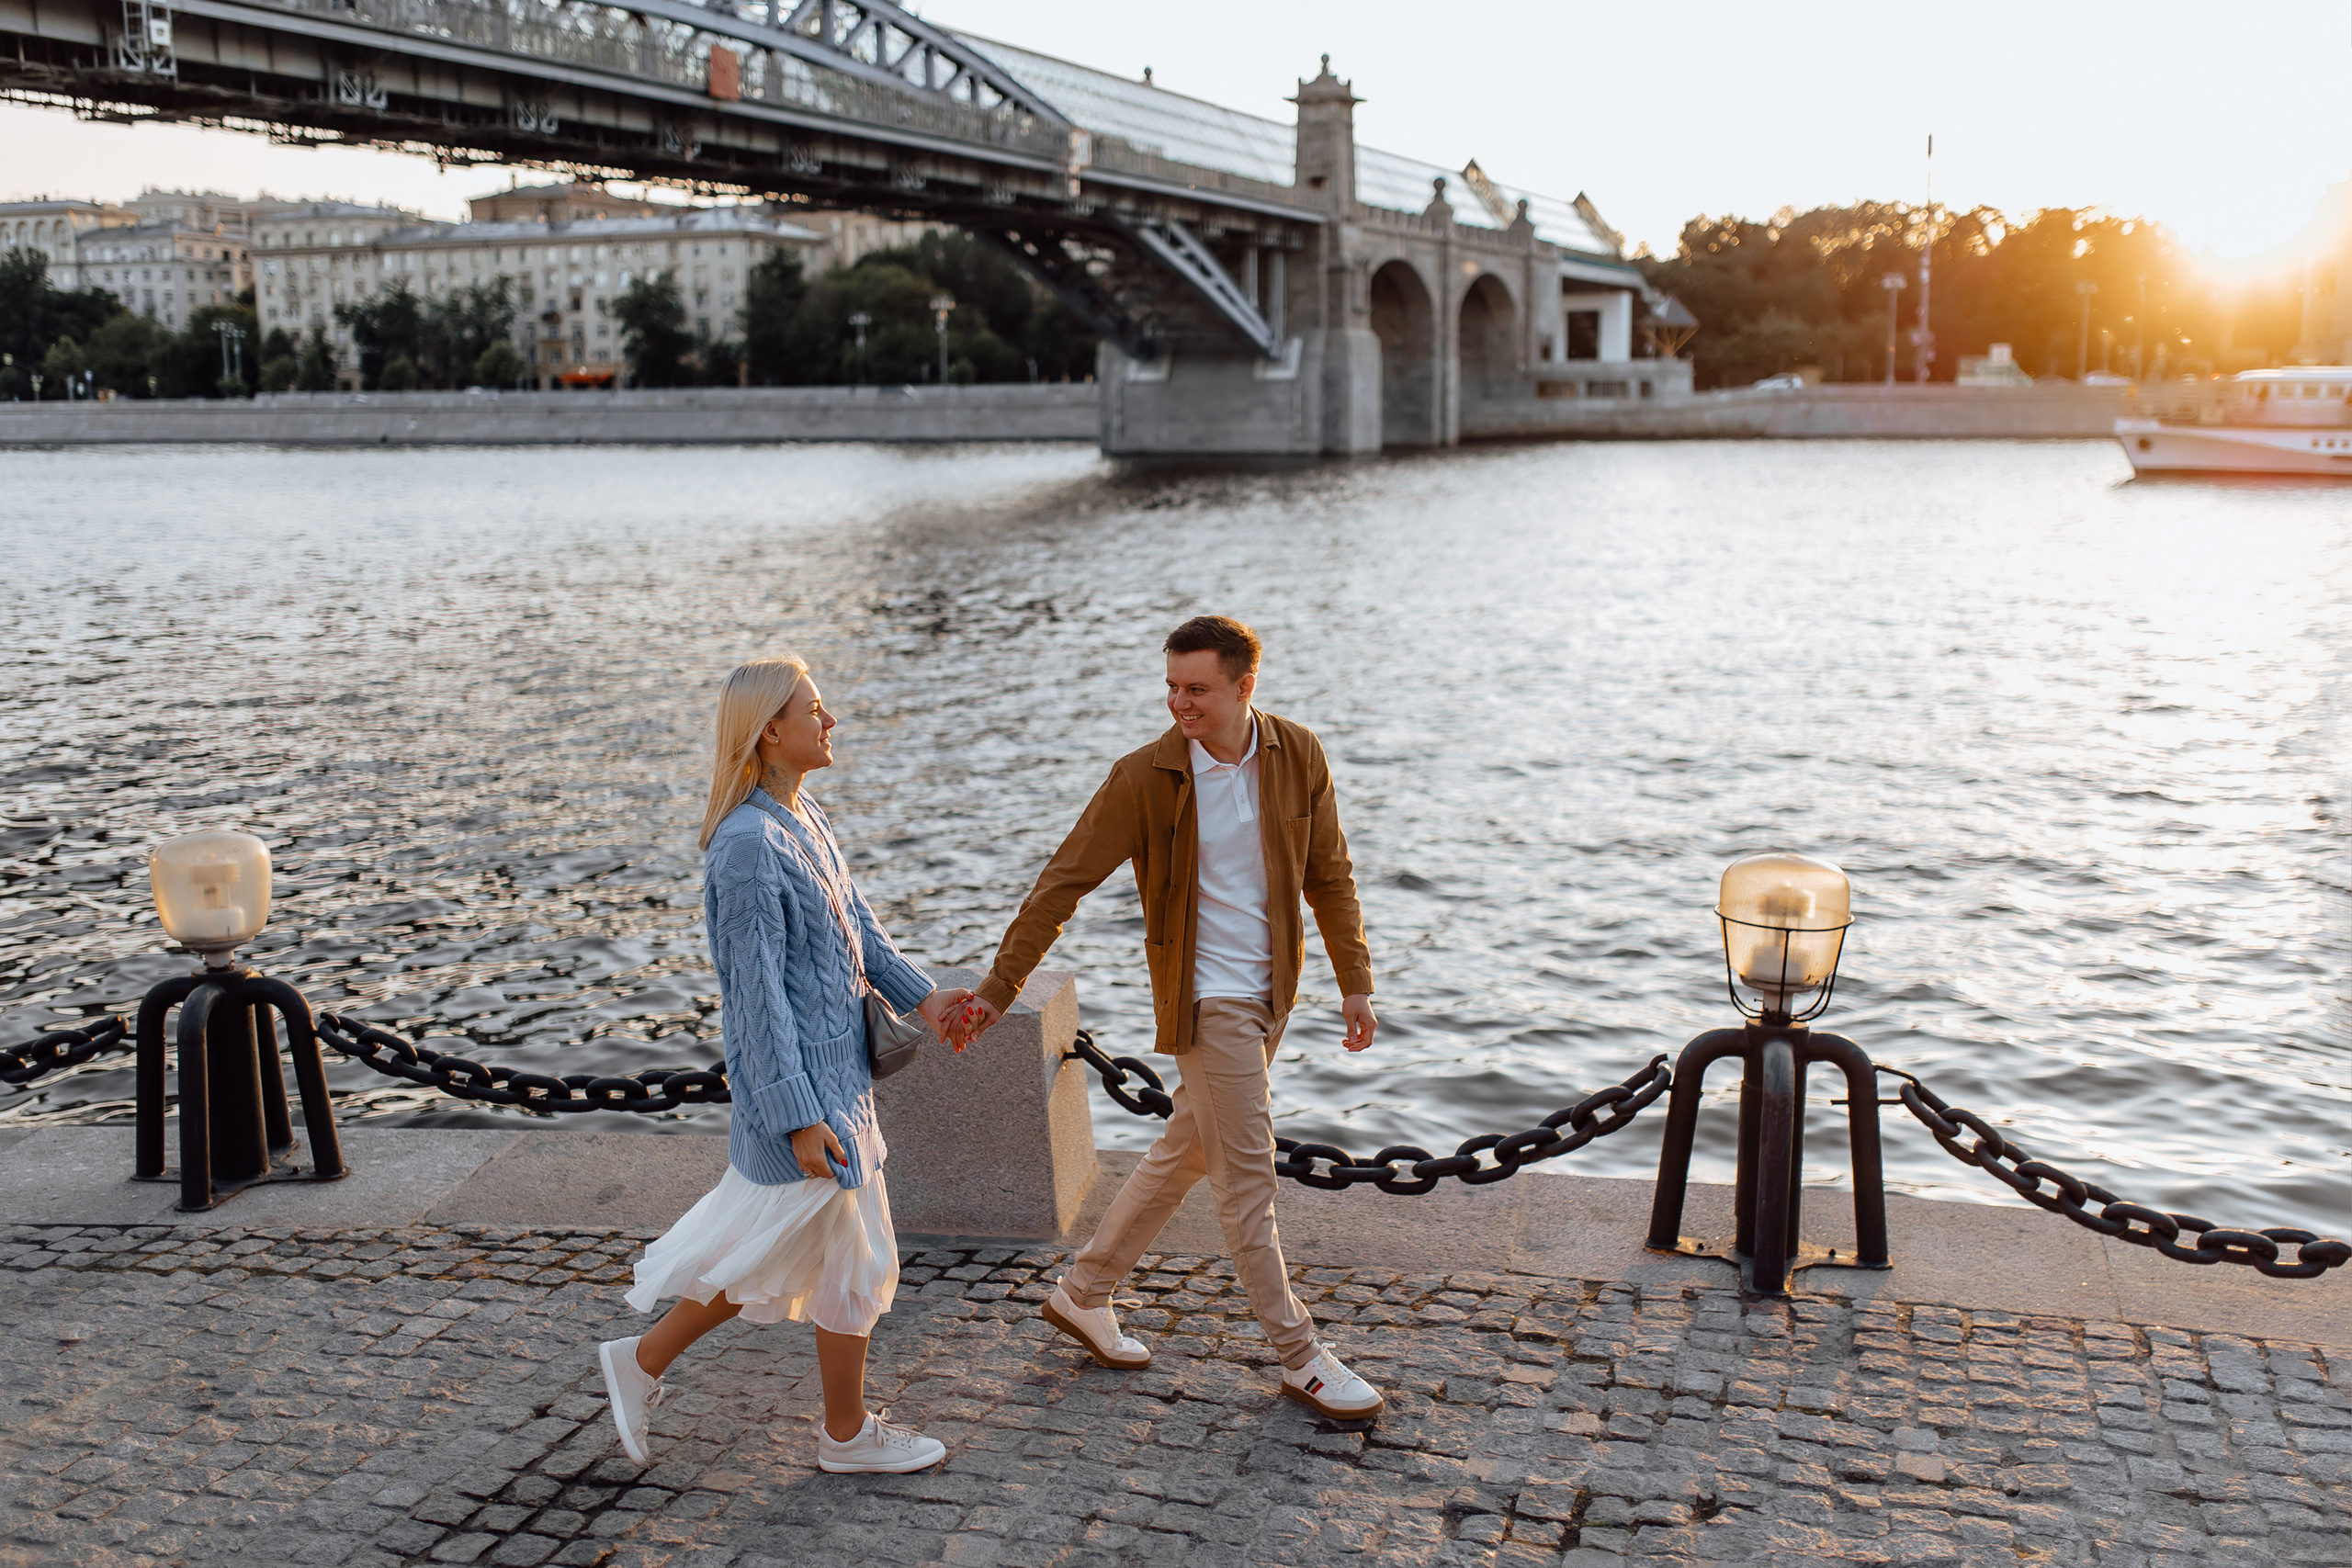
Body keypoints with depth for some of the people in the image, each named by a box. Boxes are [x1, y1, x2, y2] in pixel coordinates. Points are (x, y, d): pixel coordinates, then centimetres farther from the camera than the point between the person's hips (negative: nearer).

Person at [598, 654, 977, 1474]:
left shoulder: (806, 819, 8)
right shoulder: (748, 846, -22)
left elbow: (857, 925, 14)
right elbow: (757, 991, -22)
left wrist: (922, 997, 0)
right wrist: (798, 1114, -22)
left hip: (835, 1069, 9)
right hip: (799, 1079, -9)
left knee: (769, 1252, 19)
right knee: (853, 1258, 6)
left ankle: (644, 1362, 33)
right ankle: (847, 1434, 25)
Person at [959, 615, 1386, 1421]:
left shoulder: (1298, 757, -4)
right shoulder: (1144, 778, -15)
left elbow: (1330, 875, 6)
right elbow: (1064, 881, -12)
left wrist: (1355, 981, 5)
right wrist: (999, 988, -13)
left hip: (1269, 994, 5)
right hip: (1205, 999, -5)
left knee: (1185, 1154, 16)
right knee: (1247, 1179, -1)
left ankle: (1082, 1294, 33)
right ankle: (1301, 1358, 11)